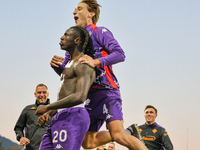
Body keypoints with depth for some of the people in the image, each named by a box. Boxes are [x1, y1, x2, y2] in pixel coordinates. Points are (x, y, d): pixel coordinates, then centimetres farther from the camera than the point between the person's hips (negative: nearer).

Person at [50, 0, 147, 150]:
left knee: (119, 136, -23)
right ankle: (125, 134, 26)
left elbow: (120, 54, -14)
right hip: (89, 95, 8)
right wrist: (56, 65, -5)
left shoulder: (99, 32, 0)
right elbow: (65, 71, 18)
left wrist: (96, 62, -27)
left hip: (106, 90, -8)